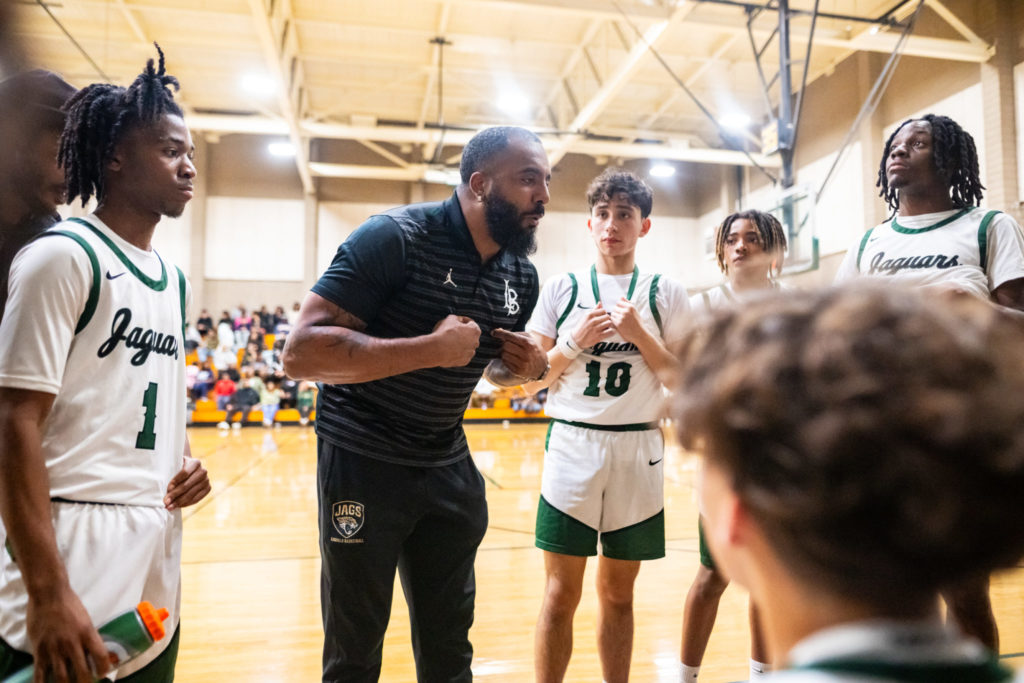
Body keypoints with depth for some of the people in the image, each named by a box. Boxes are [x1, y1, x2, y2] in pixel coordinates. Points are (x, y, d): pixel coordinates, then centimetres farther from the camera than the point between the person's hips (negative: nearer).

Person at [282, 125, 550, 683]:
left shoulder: (522, 276, 2)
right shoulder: (395, 237, -18)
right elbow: (302, 353, -25)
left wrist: (527, 368, -5)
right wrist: (431, 348, -28)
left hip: (449, 466, 6)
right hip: (362, 462, -5)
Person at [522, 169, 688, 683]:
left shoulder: (666, 294, 5)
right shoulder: (560, 289, 5)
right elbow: (530, 381, 4)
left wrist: (638, 333, -11)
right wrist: (576, 343, -11)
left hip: (638, 451, 1)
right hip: (572, 447, 0)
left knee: (617, 593, 13)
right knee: (560, 594, 3)